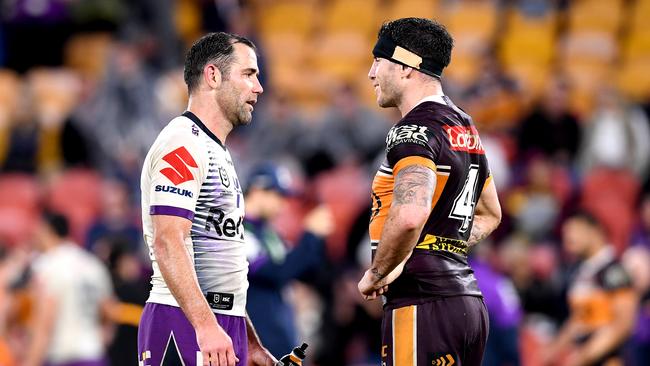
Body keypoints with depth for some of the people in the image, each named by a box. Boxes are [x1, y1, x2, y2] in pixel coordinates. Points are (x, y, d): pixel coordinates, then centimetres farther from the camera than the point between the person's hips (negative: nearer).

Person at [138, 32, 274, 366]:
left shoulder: (217, 152, 24)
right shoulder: (183, 144, -9)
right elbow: (169, 242, -21)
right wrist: (206, 326, -29)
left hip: (218, 329, 10)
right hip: (185, 325, -10)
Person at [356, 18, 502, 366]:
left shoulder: (414, 129, -12)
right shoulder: (466, 128, 18)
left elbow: (410, 216, -29)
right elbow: (489, 215, 33)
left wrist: (378, 272, -15)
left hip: (423, 303, -10)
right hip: (468, 301, 10)